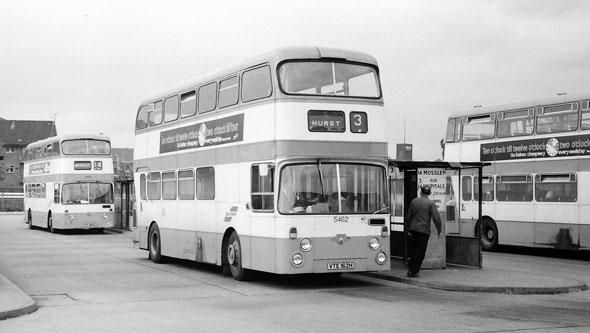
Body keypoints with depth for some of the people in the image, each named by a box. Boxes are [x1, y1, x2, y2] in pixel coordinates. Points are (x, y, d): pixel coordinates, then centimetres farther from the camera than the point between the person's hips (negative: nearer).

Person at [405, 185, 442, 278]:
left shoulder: (414, 201, 6)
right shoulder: (431, 203, -5)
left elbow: (408, 217, 10)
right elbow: (436, 218, -11)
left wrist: (409, 229, 19)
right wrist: (439, 231, -2)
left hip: (413, 229, 4)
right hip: (424, 230, -4)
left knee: (413, 250, 17)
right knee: (420, 252, 3)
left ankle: (410, 268, 17)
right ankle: (413, 271, 2)